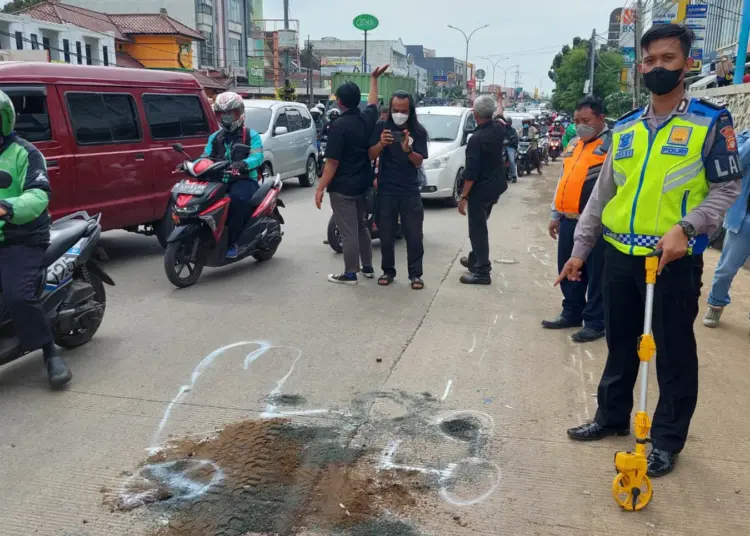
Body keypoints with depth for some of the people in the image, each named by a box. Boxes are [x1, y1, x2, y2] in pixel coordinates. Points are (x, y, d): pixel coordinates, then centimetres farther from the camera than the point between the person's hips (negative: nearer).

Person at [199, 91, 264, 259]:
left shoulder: (251, 135, 5)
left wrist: (243, 164, -34)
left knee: (237, 198, -38)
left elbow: (257, 156, -12)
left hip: (245, 180, -5)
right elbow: (205, 157, 13)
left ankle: (232, 242, -30)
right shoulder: (215, 138, 22)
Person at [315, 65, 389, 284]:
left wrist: (320, 188, -16)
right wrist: (374, 78, 39)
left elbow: (332, 162, -21)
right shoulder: (368, 118, 1)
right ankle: (368, 267, 28)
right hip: (363, 184, 8)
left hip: (342, 187, -8)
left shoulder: (339, 125, -19)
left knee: (348, 232, -1)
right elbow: (373, 102, 27)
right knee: (362, 227, 19)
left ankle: (350, 274, 6)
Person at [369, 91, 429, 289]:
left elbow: (419, 162, -7)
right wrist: (381, 144, -25)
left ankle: (415, 274, 11)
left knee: (414, 235, 2)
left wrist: (407, 149, -27)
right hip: (386, 190, 1)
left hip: (410, 191, 0)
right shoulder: (381, 127, 1)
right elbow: (370, 156, -5)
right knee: (386, 234, 6)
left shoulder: (418, 132, 0)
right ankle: (388, 271, 19)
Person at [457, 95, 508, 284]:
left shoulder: (477, 139, -23)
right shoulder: (499, 131, 1)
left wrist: (463, 196, -19)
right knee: (480, 226, 22)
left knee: (477, 230, -2)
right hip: (496, 186, 9)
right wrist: (498, 100, 36)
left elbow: (471, 172, -24)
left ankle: (482, 272, -1)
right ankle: (475, 260, 35)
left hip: (480, 189, -9)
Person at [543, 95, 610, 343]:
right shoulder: (574, 144, 17)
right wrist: (556, 215, 19)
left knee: (595, 274, 1)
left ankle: (595, 322, 11)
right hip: (568, 220, 8)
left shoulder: (612, 143, -6)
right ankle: (572, 313, 29)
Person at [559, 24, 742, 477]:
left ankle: (668, 440, 21)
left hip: (675, 259, -4)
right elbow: (602, 193, 13)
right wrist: (580, 249, 11)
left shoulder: (712, 122, -3)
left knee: (674, 352, 7)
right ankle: (612, 418, 34)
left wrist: (685, 227, -21)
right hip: (620, 255, 5)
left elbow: (728, 187, -5)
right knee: (620, 344, 17)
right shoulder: (624, 129, 10)